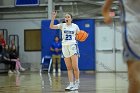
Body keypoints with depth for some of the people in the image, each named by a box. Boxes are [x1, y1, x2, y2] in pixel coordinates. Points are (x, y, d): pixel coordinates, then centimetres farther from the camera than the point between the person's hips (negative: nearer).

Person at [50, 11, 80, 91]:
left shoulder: (75, 26, 4)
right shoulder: (62, 25, 4)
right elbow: (51, 27, -7)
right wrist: (53, 18, -19)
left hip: (73, 46, -2)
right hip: (65, 46, 2)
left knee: (75, 67, -8)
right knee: (69, 68, 4)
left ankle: (77, 83, 8)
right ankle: (71, 84, 6)